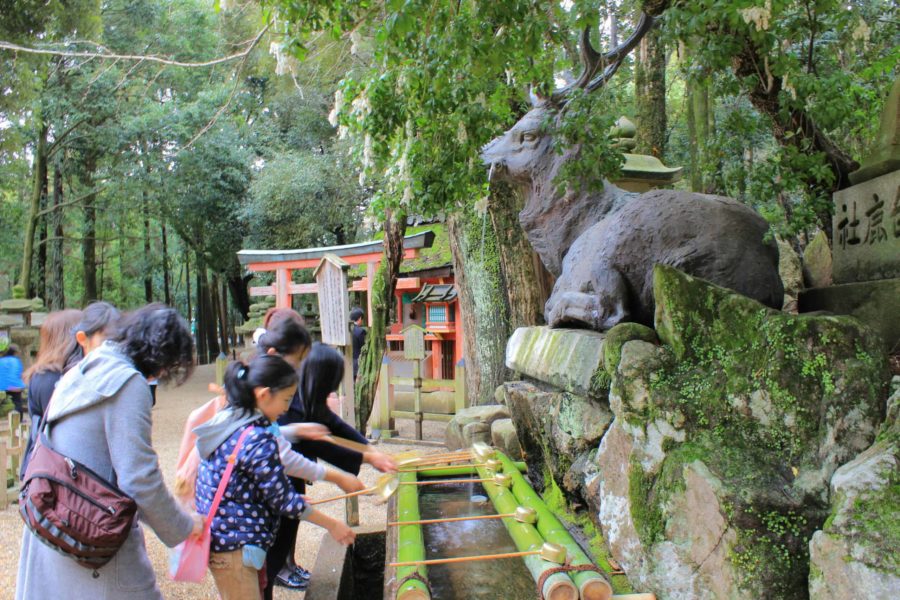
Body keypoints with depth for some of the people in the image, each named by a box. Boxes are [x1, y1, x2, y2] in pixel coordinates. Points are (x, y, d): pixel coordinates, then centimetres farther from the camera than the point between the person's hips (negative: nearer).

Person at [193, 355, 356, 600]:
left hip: (214, 535, 9)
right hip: (234, 545, -9)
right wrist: (332, 525, -10)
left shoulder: (226, 421, 3)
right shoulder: (258, 440, -24)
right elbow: (283, 499, -19)